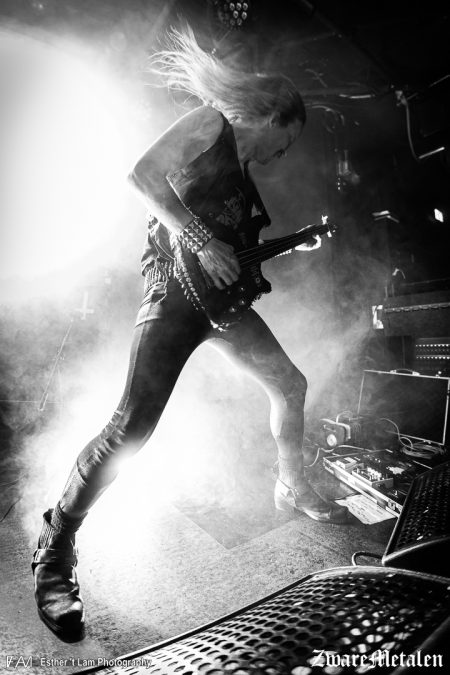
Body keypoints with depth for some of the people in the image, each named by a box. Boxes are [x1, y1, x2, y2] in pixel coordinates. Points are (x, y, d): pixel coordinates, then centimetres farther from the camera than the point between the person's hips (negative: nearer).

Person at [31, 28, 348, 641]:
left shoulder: (242, 166, 24)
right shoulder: (212, 123, -1)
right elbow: (143, 173, -15)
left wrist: (296, 246, 25)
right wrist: (203, 243, -21)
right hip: (177, 286, -9)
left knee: (290, 385, 13)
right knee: (134, 425, -17)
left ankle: (292, 488, 33)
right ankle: (54, 551, -1)